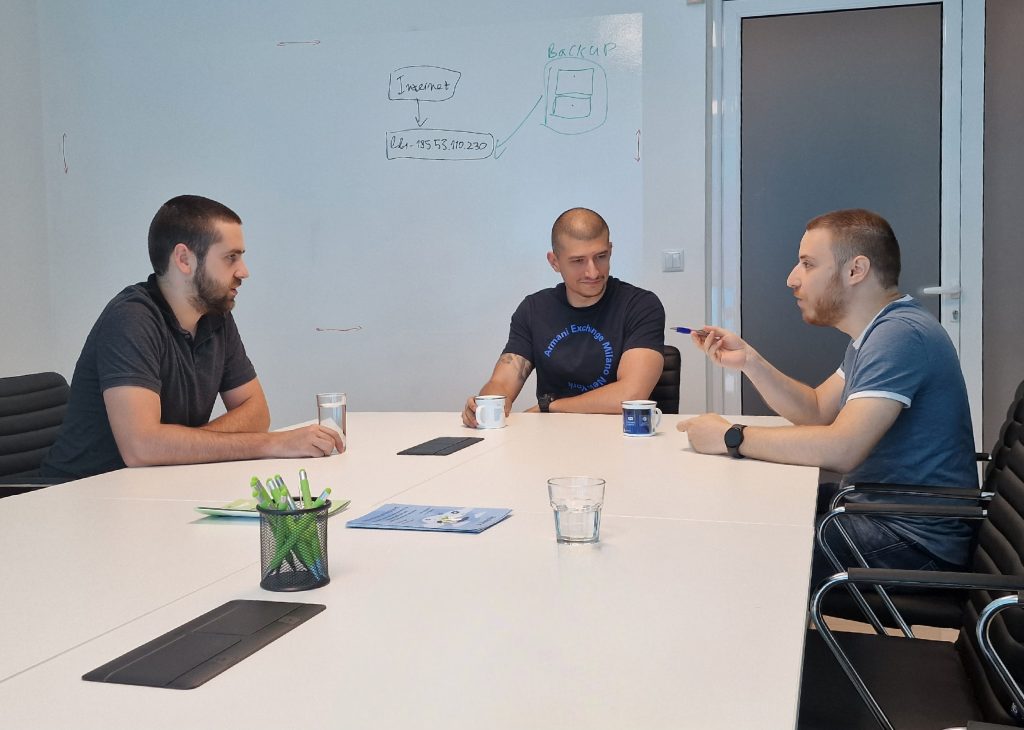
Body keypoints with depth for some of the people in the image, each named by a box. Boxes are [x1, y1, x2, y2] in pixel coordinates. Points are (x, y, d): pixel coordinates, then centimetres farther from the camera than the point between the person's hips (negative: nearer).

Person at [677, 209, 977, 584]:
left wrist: (732, 437, -21)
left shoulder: (900, 334, -22)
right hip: (877, 512, 10)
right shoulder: (877, 331, 14)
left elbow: (840, 448, -30)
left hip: (915, 540, -10)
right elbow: (817, 410, 16)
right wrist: (749, 361, 3)